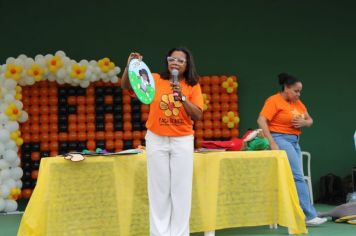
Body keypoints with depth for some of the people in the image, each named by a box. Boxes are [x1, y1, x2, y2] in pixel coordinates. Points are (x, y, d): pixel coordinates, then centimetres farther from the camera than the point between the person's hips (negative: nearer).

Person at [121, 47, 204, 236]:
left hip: (182, 141, 0)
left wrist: (182, 97, -19)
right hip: (156, 140, 0)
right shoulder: (155, 80, 0)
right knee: (158, 189, 4)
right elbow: (125, 86, -6)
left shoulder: (193, 86, 0)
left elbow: (197, 116, -6)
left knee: (181, 189, 2)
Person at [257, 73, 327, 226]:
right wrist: (272, 142, -23)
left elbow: (309, 120, 21)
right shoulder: (274, 101, -9)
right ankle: (310, 216, -12)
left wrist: (303, 123, -5)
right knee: (298, 177, -13)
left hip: (295, 141, 8)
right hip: (281, 140, -8)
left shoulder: (297, 102, 14)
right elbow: (261, 121, -17)